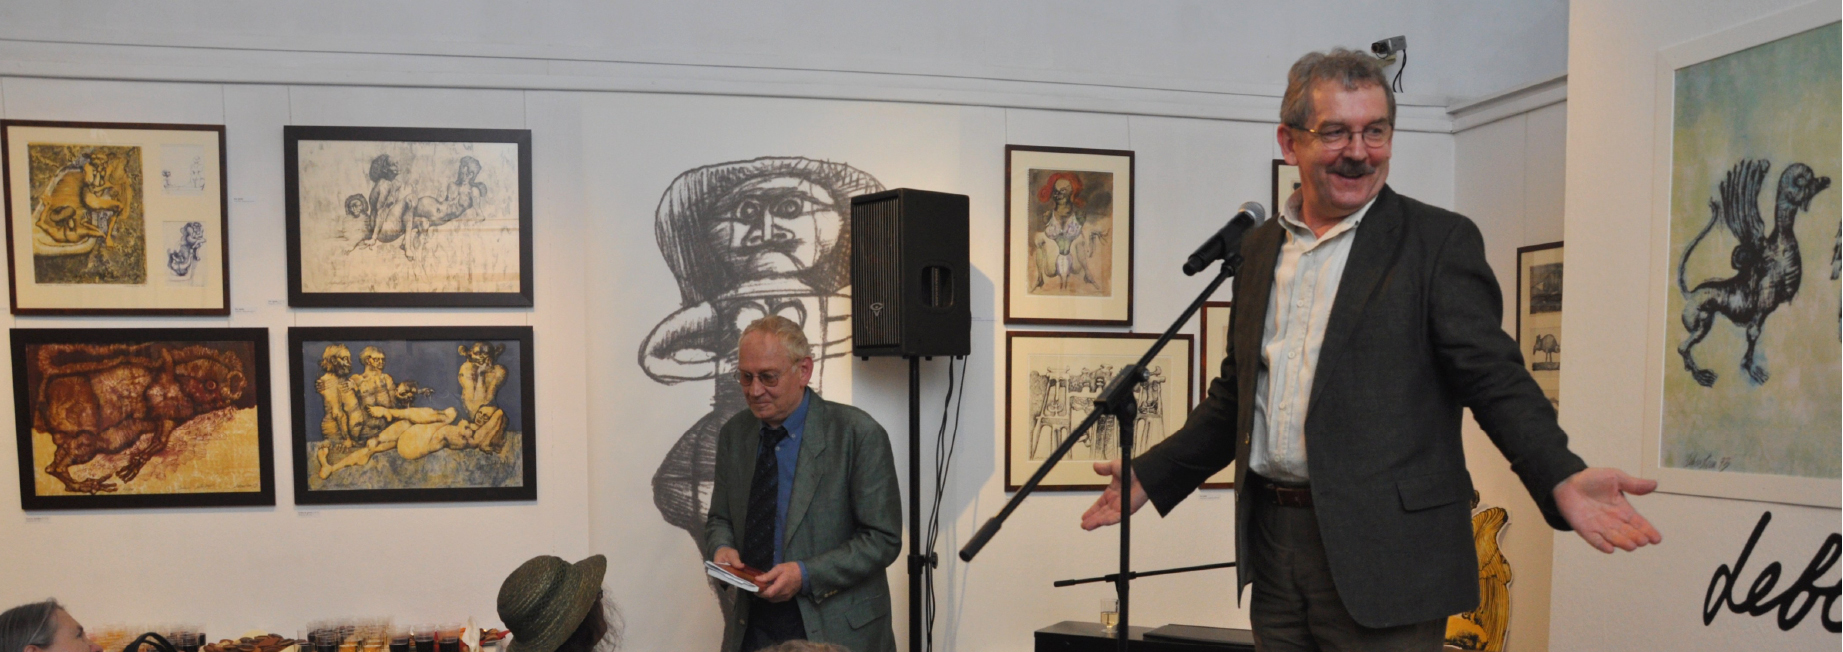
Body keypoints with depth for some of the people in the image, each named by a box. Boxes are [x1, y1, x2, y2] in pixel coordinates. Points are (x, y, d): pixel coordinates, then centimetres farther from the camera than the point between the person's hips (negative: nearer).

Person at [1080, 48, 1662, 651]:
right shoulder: (1260, 246, 11)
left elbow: (1494, 379, -9)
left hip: (1382, 554, -5)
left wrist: (1563, 478, -26)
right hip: (1271, 540, 5)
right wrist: (1150, 476, 15)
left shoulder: (1440, 241, -3)